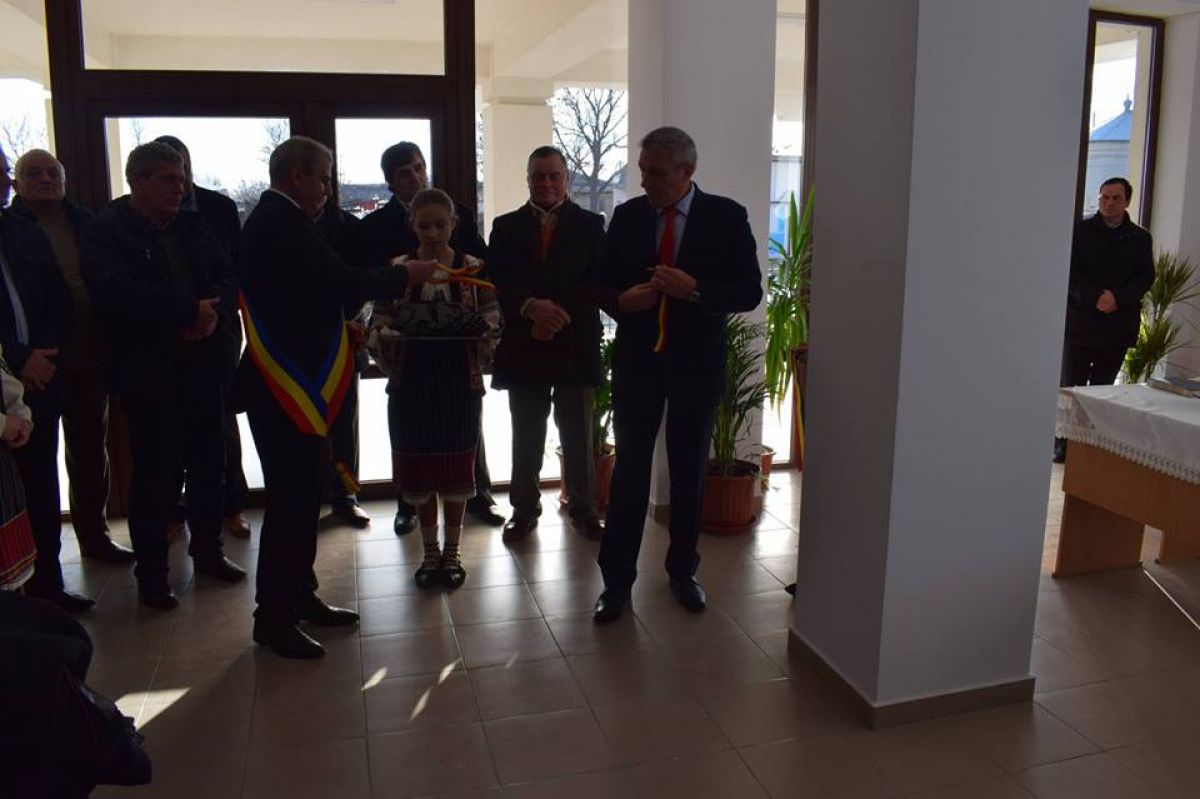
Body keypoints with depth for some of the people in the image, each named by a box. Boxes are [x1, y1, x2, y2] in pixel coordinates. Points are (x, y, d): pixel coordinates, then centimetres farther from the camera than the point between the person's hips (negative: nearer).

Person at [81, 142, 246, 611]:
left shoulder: (193, 227, 12)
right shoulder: (105, 232, -5)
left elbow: (227, 277, 7)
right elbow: (117, 292, -20)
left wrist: (214, 313, -13)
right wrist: (189, 310, -20)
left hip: (204, 365, 5)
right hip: (149, 373, -5)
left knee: (209, 464, 12)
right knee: (155, 474, 1)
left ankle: (208, 550, 30)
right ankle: (151, 573, 16)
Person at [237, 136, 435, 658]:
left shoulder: (270, 220, 16)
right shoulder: (284, 222, -16)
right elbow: (341, 282, -21)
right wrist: (406, 275, -9)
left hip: (291, 383, 11)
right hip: (286, 387, -11)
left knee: (299, 496, 17)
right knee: (290, 501, -4)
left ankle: (298, 597, 29)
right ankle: (273, 618, 7)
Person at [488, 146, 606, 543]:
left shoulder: (590, 224, 5)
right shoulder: (506, 226, 8)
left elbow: (598, 282, -2)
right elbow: (496, 282, -1)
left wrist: (560, 313, -14)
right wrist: (531, 306, -18)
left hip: (576, 345, -1)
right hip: (523, 347, 1)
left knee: (578, 434, 7)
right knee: (526, 436, 9)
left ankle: (583, 507, 21)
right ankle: (524, 509, 20)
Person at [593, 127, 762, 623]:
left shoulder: (726, 217, -4)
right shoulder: (628, 215, 2)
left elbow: (749, 292, -6)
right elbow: (603, 281, 10)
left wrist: (696, 290, -22)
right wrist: (621, 299, -13)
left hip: (696, 363, -1)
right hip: (637, 359, 1)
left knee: (690, 472, 11)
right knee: (630, 470, 2)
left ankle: (683, 571, 29)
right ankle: (616, 580, 12)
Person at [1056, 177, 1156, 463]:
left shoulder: (1140, 238, 9)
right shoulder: (1080, 230, 2)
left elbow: (1145, 277, 3)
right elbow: (1069, 272, -4)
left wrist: (1117, 297, -15)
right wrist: (1095, 297, -18)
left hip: (1119, 324, 2)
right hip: (1080, 321, -2)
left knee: (1103, 386, 6)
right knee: (1071, 385, 0)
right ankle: (1063, 445, 6)